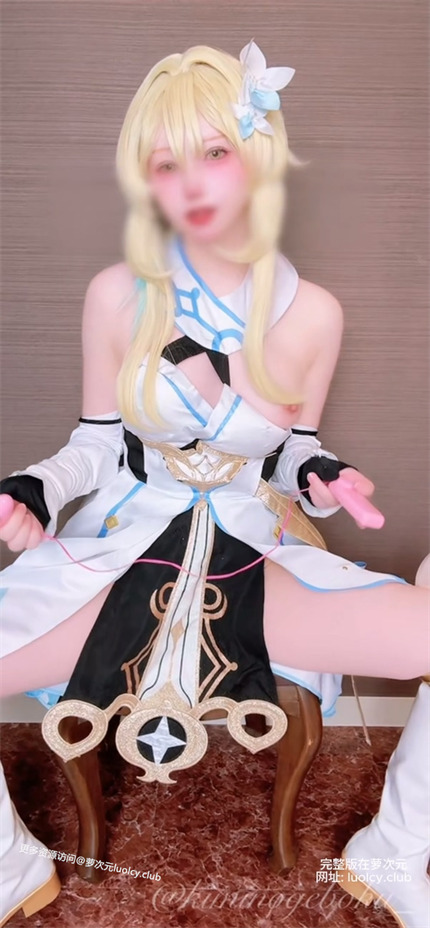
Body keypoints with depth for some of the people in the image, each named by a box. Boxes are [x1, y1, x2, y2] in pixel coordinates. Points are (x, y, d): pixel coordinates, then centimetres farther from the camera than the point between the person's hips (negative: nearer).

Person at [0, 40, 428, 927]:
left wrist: (318, 480, -16)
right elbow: (98, 449, 2)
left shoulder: (312, 313, -5)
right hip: (123, 550, 0)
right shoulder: (116, 295, -7)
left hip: (255, 557, 1)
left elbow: (294, 456, 6)